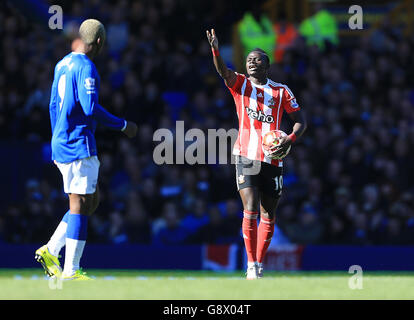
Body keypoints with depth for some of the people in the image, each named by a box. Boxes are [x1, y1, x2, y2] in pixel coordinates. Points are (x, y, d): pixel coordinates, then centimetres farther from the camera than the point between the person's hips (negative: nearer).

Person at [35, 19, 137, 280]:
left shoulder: (63, 65, 15)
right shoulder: (86, 68, -14)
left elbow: (54, 105, 21)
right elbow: (91, 109, -22)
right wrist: (124, 126, -11)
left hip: (62, 144, 10)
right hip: (79, 144, -10)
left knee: (92, 200, 15)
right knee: (80, 204, -6)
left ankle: (51, 250, 10)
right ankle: (71, 271, -7)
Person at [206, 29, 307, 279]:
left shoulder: (281, 91, 7)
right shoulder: (240, 84, 6)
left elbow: (301, 120, 9)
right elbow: (223, 71, -15)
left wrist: (290, 140, -11)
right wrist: (215, 50, -35)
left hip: (273, 160, 2)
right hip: (246, 157, -2)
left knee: (268, 216, 7)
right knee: (250, 211, -16)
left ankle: (260, 265, 19)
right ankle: (251, 265, -9)